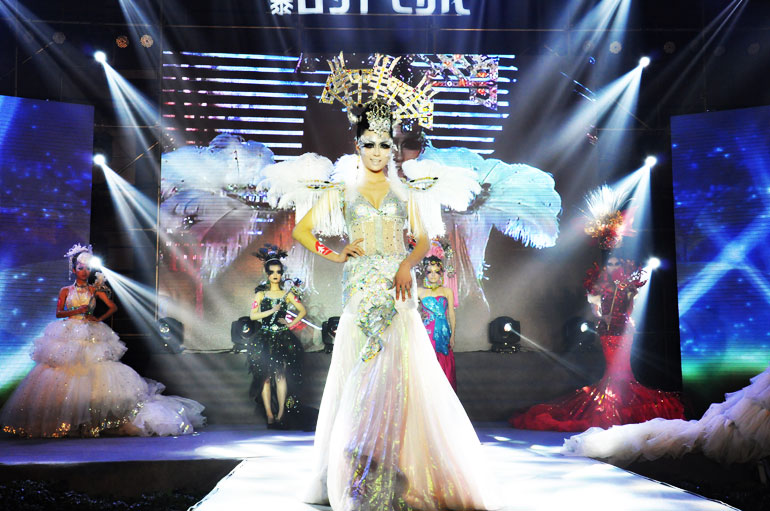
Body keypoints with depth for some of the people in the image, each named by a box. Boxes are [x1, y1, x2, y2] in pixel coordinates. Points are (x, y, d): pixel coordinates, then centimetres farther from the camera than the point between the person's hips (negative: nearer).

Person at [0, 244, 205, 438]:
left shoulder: (95, 290, 9)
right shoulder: (65, 291, 11)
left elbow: (113, 307, 5)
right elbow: (58, 313, 3)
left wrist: (98, 319, -3)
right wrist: (76, 311, -10)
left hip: (90, 337, -1)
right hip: (68, 335, 1)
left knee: (93, 374, -9)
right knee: (64, 377, -7)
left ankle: (90, 422, -5)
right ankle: (62, 421, -1)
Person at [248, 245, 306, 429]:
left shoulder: (287, 294, 9)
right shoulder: (261, 294, 6)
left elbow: (302, 310, 15)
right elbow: (253, 315, -2)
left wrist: (291, 324, 3)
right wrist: (272, 310, -9)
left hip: (282, 337, 0)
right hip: (265, 337, 0)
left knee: (281, 373, -12)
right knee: (265, 375, -7)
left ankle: (280, 414, -10)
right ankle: (269, 415, -6)